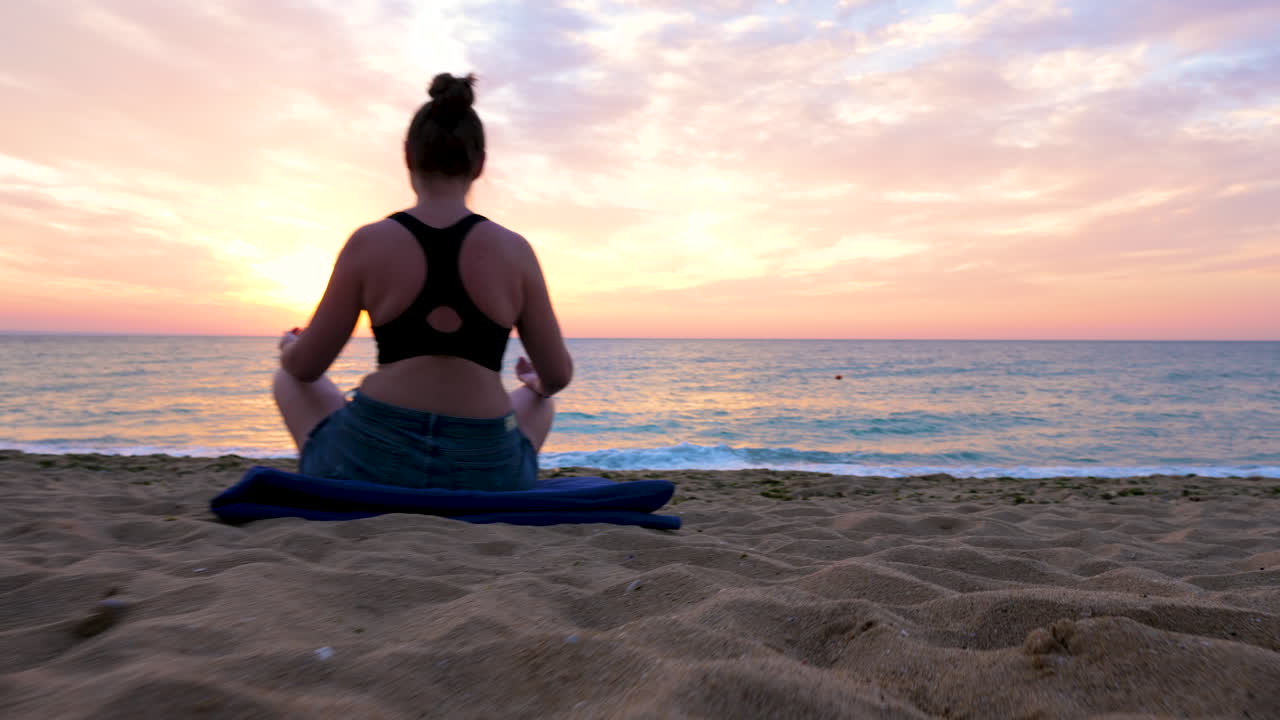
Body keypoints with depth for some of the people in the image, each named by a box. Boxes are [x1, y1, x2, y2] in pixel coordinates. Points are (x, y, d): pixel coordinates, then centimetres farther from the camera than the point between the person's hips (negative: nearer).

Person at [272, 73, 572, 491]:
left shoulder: (368, 244, -5)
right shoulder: (515, 251, -2)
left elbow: (306, 366, 3)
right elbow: (559, 376, 5)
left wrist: (292, 349, 27)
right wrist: (539, 384, 29)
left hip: (371, 466, -1)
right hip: (482, 480, 1)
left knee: (289, 379, 30)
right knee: (537, 404, 35)